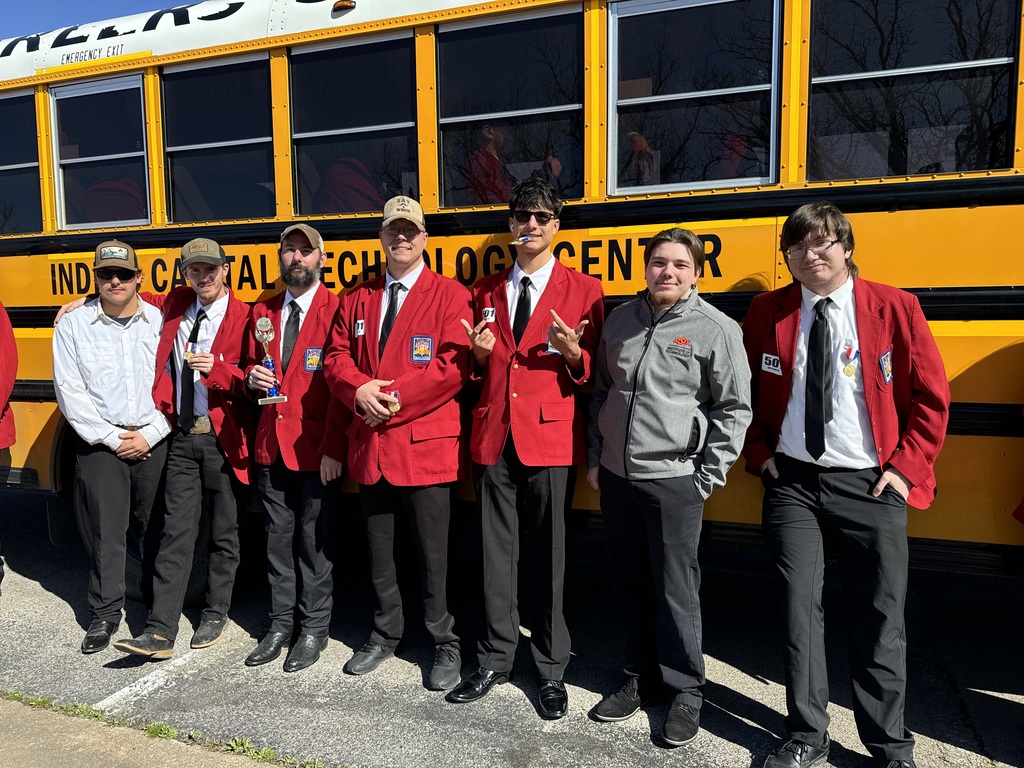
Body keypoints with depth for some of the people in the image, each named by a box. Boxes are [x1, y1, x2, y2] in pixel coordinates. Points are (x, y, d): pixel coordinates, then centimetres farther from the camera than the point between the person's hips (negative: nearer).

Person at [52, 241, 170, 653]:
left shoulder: (160, 322, 1)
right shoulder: (73, 325, 1)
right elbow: (70, 392, -2)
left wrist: (149, 435, -7)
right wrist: (113, 438, -7)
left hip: (155, 442, 0)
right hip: (100, 444, 0)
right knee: (106, 531, 5)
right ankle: (105, 614, 20)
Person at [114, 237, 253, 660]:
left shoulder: (245, 317, -8)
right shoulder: (174, 305, 8)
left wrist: (216, 369, -25)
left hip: (222, 438, -4)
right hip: (182, 436, 4)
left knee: (224, 532, 9)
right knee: (176, 532, 3)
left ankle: (215, 615, 26)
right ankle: (160, 632, 5)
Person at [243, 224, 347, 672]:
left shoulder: (337, 310, -6)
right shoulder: (262, 312, 12)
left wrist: (334, 447, -16)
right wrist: (252, 377, -3)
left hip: (315, 447, -5)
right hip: (271, 445, 5)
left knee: (314, 538, 5)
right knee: (277, 536, 13)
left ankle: (314, 629, 21)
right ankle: (280, 625, 28)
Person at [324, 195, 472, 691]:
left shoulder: (450, 295, -3)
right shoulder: (357, 299, 14)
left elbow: (456, 365, -13)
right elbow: (336, 357, 11)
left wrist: (394, 394, -17)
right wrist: (359, 388, -11)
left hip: (425, 443, -5)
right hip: (370, 444, 5)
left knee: (432, 555, 4)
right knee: (378, 551, 17)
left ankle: (445, 646, 23)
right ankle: (385, 636, 36)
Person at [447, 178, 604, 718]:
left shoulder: (584, 291, 2)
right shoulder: (485, 292, 13)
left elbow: (593, 373, 2)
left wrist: (573, 354, -19)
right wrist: (479, 353, -3)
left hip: (550, 435, -3)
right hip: (493, 435, 4)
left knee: (549, 552, 5)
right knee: (496, 550, 10)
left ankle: (551, 668, 21)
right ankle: (496, 659, 26)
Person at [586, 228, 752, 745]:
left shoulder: (716, 329, -7)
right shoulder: (620, 320, 7)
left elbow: (734, 408, -5)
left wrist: (708, 477, -7)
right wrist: (595, 459, 11)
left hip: (674, 480, -5)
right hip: (616, 477, 5)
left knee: (675, 589, 5)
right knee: (632, 581, 16)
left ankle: (686, 692, 24)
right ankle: (641, 678, 33)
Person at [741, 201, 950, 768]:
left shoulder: (894, 307, -2)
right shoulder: (767, 312, 2)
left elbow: (932, 396, 3)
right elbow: (743, 389, 13)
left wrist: (905, 467, -4)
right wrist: (760, 454, 4)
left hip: (870, 485, -1)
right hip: (791, 482, 2)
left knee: (880, 616, 5)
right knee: (799, 606, 5)